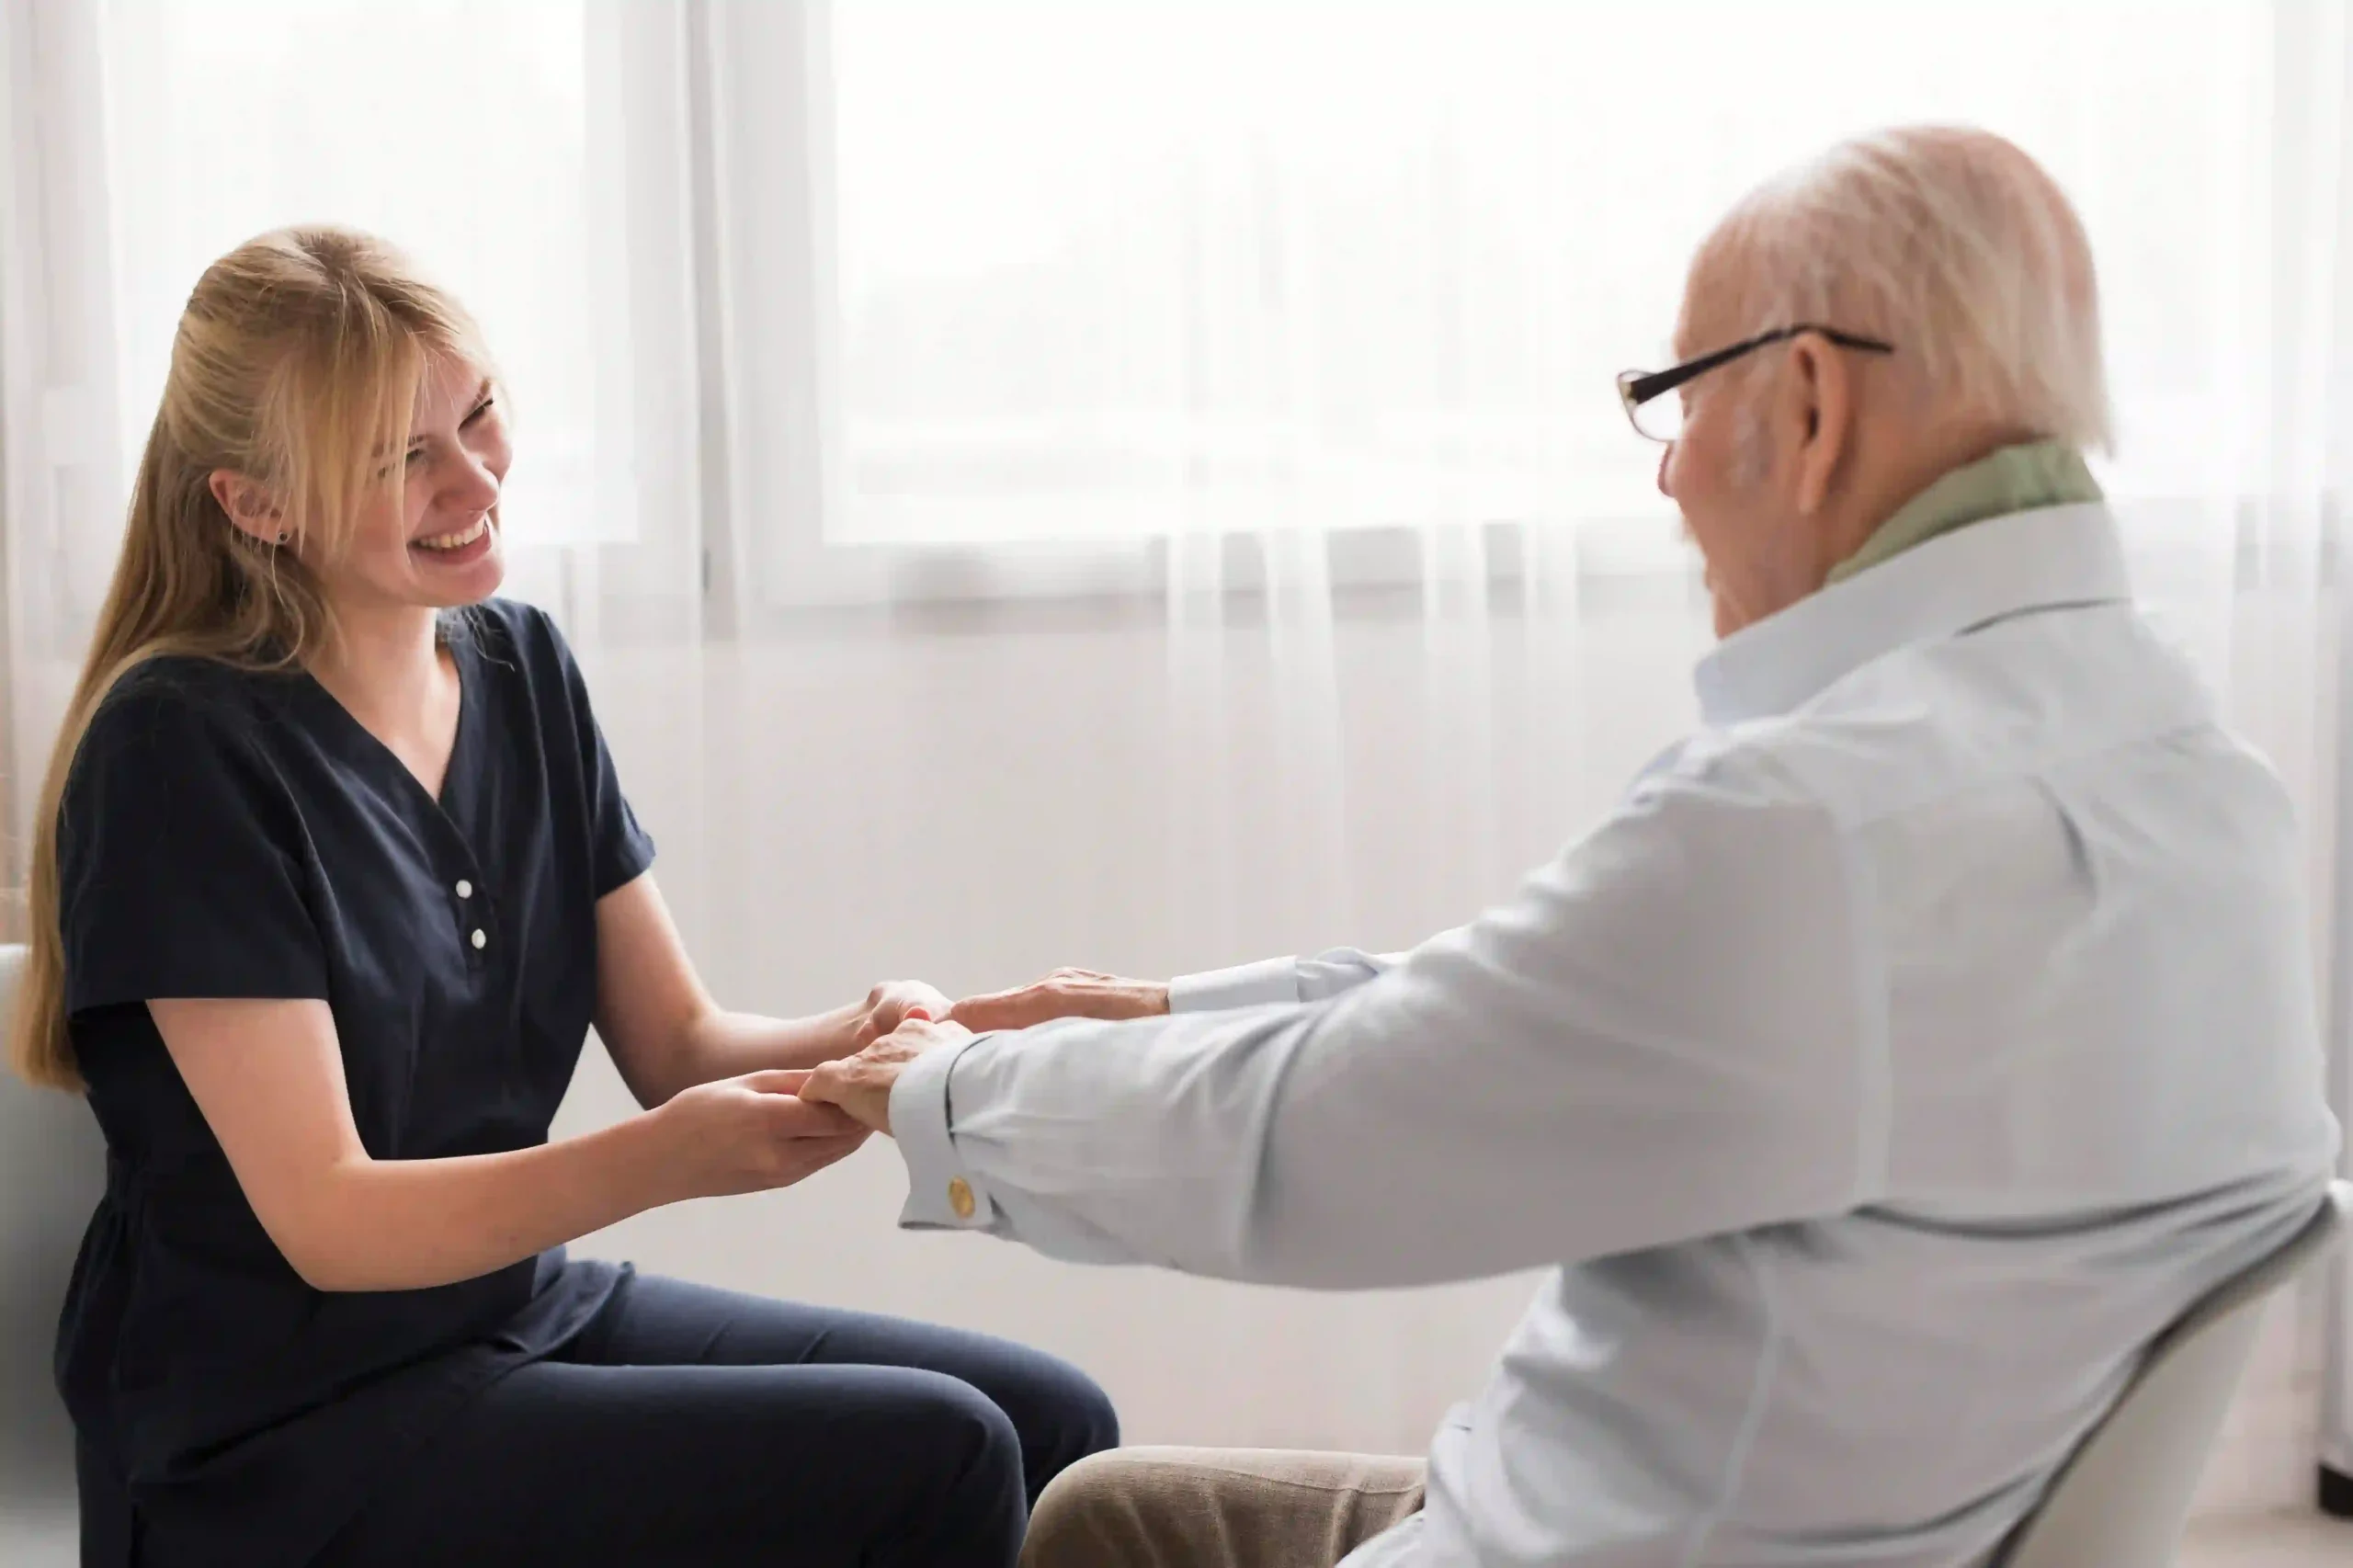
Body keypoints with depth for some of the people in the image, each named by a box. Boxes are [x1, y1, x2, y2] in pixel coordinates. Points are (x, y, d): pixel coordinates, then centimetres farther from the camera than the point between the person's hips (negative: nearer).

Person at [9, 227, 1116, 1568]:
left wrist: (851, 1045, -15)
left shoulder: (520, 669, 4)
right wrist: (665, 1158, -31)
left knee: (1052, 1422, -3)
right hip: (285, 1435, -7)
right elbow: (327, 1222, -18)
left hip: (521, 1305, 7)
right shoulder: (181, 750, -17)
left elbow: (679, 1042, 6)